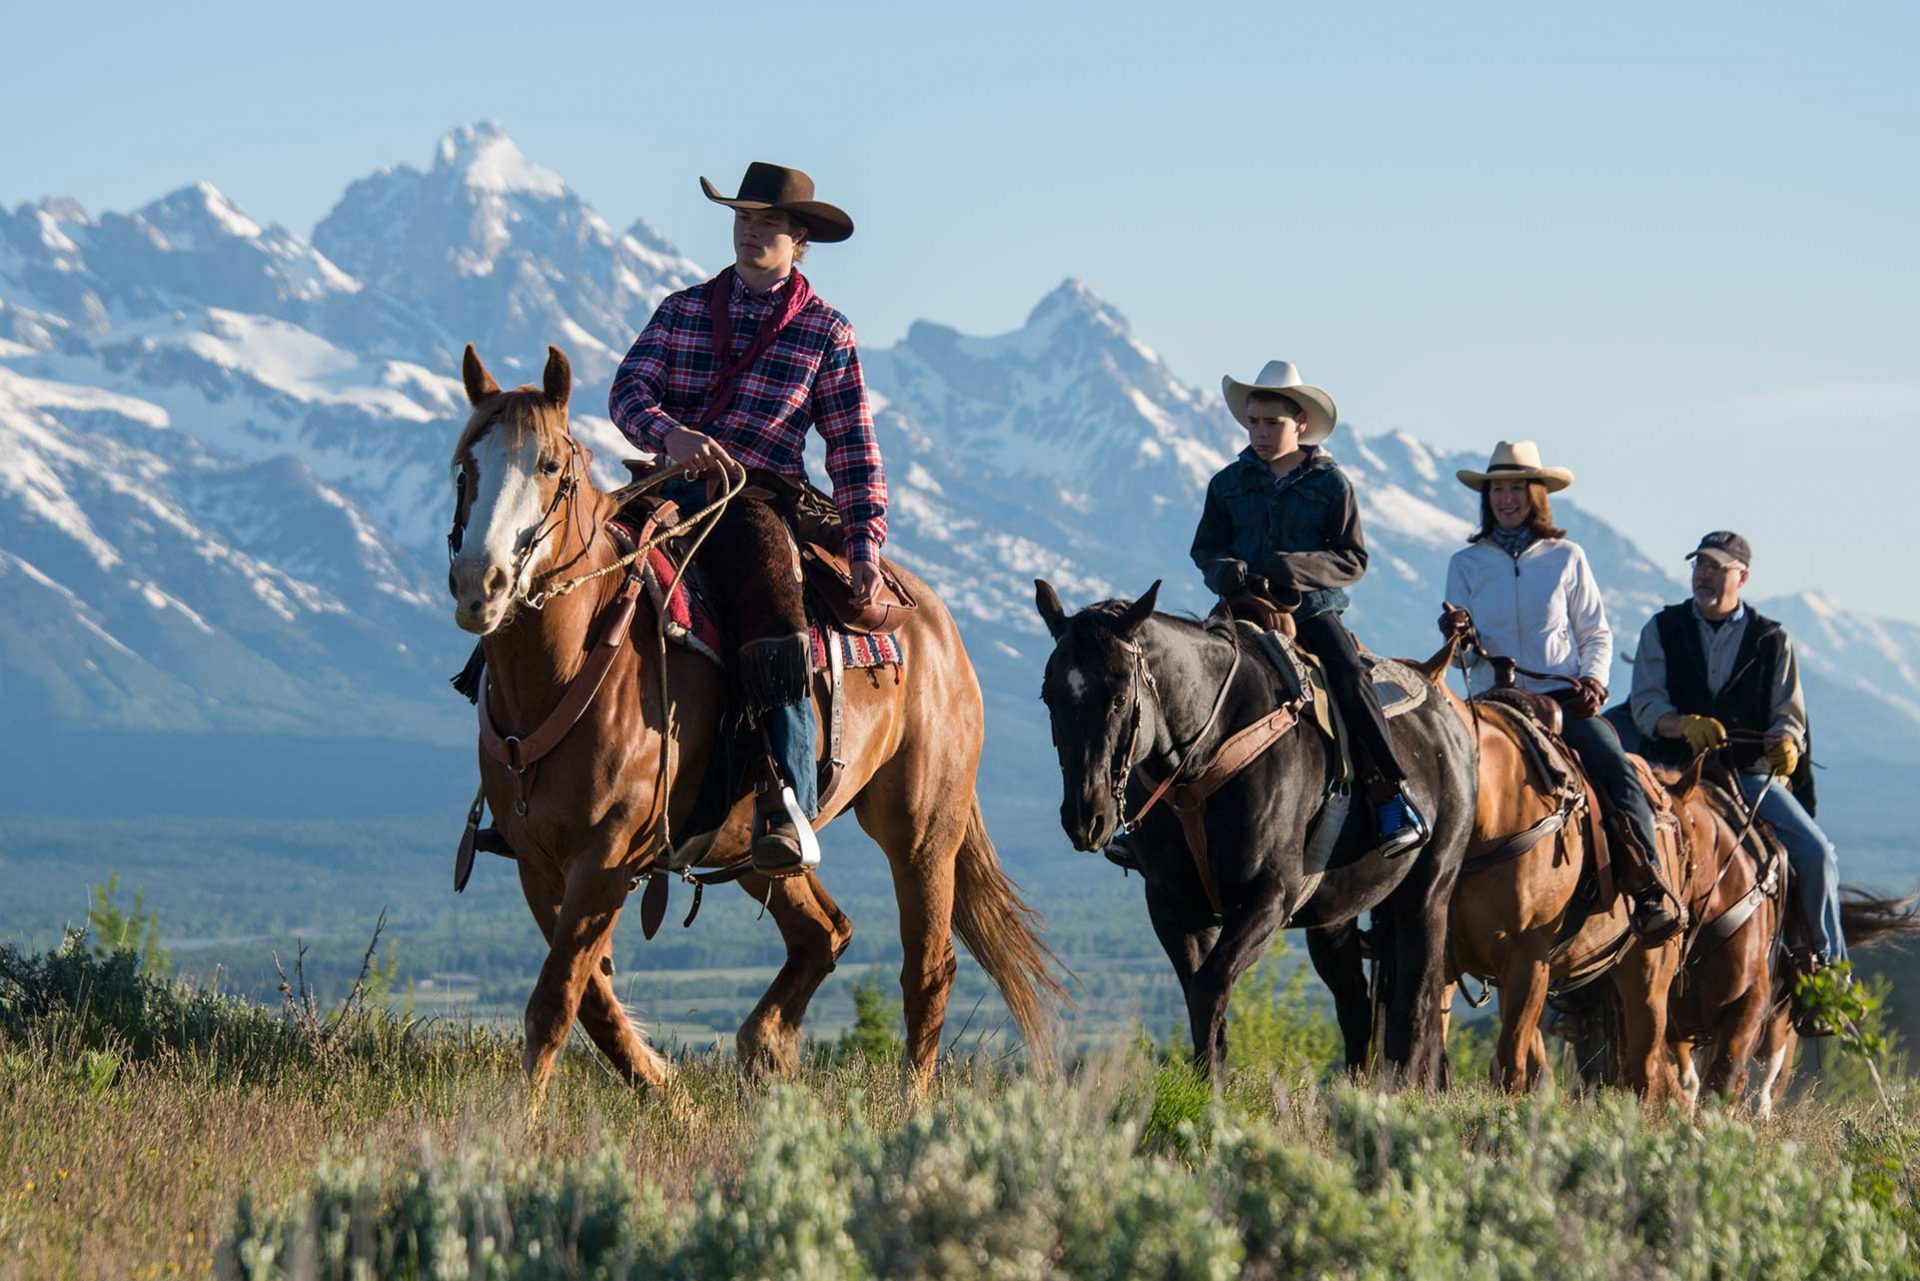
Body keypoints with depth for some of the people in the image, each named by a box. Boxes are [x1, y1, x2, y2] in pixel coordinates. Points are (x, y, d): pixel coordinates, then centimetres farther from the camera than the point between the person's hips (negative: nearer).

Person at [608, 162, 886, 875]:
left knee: (775, 636, -30)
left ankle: (788, 812, -37)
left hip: (761, 501, -4)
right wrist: (672, 435, -19)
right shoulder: (683, 311, 16)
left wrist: (865, 549, -4)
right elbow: (628, 391, 4)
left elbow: (853, 451, 8)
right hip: (670, 490, 4)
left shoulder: (825, 333, 10)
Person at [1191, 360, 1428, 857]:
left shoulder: (1330, 483, 1)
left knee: (1349, 680, -24)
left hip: (1312, 610, -3)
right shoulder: (1229, 484, 8)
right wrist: (1225, 571, -13)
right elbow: (1206, 548, 12)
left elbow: (1351, 560, -2)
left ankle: (1393, 798, -18)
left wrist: (1292, 568, -20)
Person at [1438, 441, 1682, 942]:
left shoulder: (1566, 558, 11)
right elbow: (1467, 655, 9)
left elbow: (1596, 633, 12)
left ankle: (1651, 890, -27)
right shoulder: (1466, 563, 12)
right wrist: (1460, 638, -15)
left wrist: (1594, 679, -7)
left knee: (1614, 766, -26)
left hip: (1563, 695, -1)